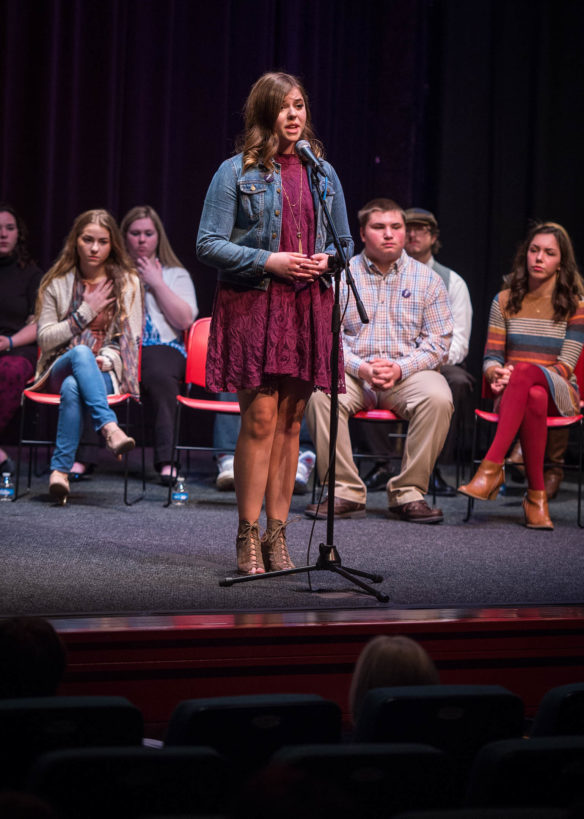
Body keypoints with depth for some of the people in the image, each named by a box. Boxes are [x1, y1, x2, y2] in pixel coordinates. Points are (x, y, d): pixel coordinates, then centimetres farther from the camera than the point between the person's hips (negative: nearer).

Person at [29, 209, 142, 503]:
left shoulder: (128, 283, 11)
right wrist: (86, 312, -2)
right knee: (81, 352, -39)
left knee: (73, 387, -39)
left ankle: (60, 469, -45)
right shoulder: (57, 283, 11)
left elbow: (131, 340, 6)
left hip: (106, 372, -1)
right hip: (61, 367, 1)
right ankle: (109, 427, -55)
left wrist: (107, 358, -16)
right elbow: (45, 339, 4)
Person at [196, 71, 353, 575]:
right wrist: (268, 261, -14)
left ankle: (277, 534, 12)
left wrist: (326, 260, -3)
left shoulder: (322, 173, 12)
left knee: (290, 422, 5)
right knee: (260, 419, -8)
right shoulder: (236, 173, -1)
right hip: (252, 304, -4)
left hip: (308, 305, 4)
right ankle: (248, 538, -1)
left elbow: (345, 241, 20)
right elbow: (209, 244, -4)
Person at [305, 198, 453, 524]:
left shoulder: (427, 279, 9)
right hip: (353, 370, 0)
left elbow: (438, 340, 3)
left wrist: (400, 368, -14)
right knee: (321, 393, -33)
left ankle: (409, 492, -21)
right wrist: (360, 367, -17)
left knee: (438, 397, -33)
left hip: (409, 372, 0)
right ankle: (345, 491, -25)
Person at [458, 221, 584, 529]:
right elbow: (491, 358, 9)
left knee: (525, 372, -40)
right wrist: (498, 373, -17)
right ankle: (536, 495, -42)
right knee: (534, 399, -40)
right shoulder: (505, 301, 13)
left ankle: (491, 468, -47)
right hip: (511, 393, 1)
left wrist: (515, 375, -19)